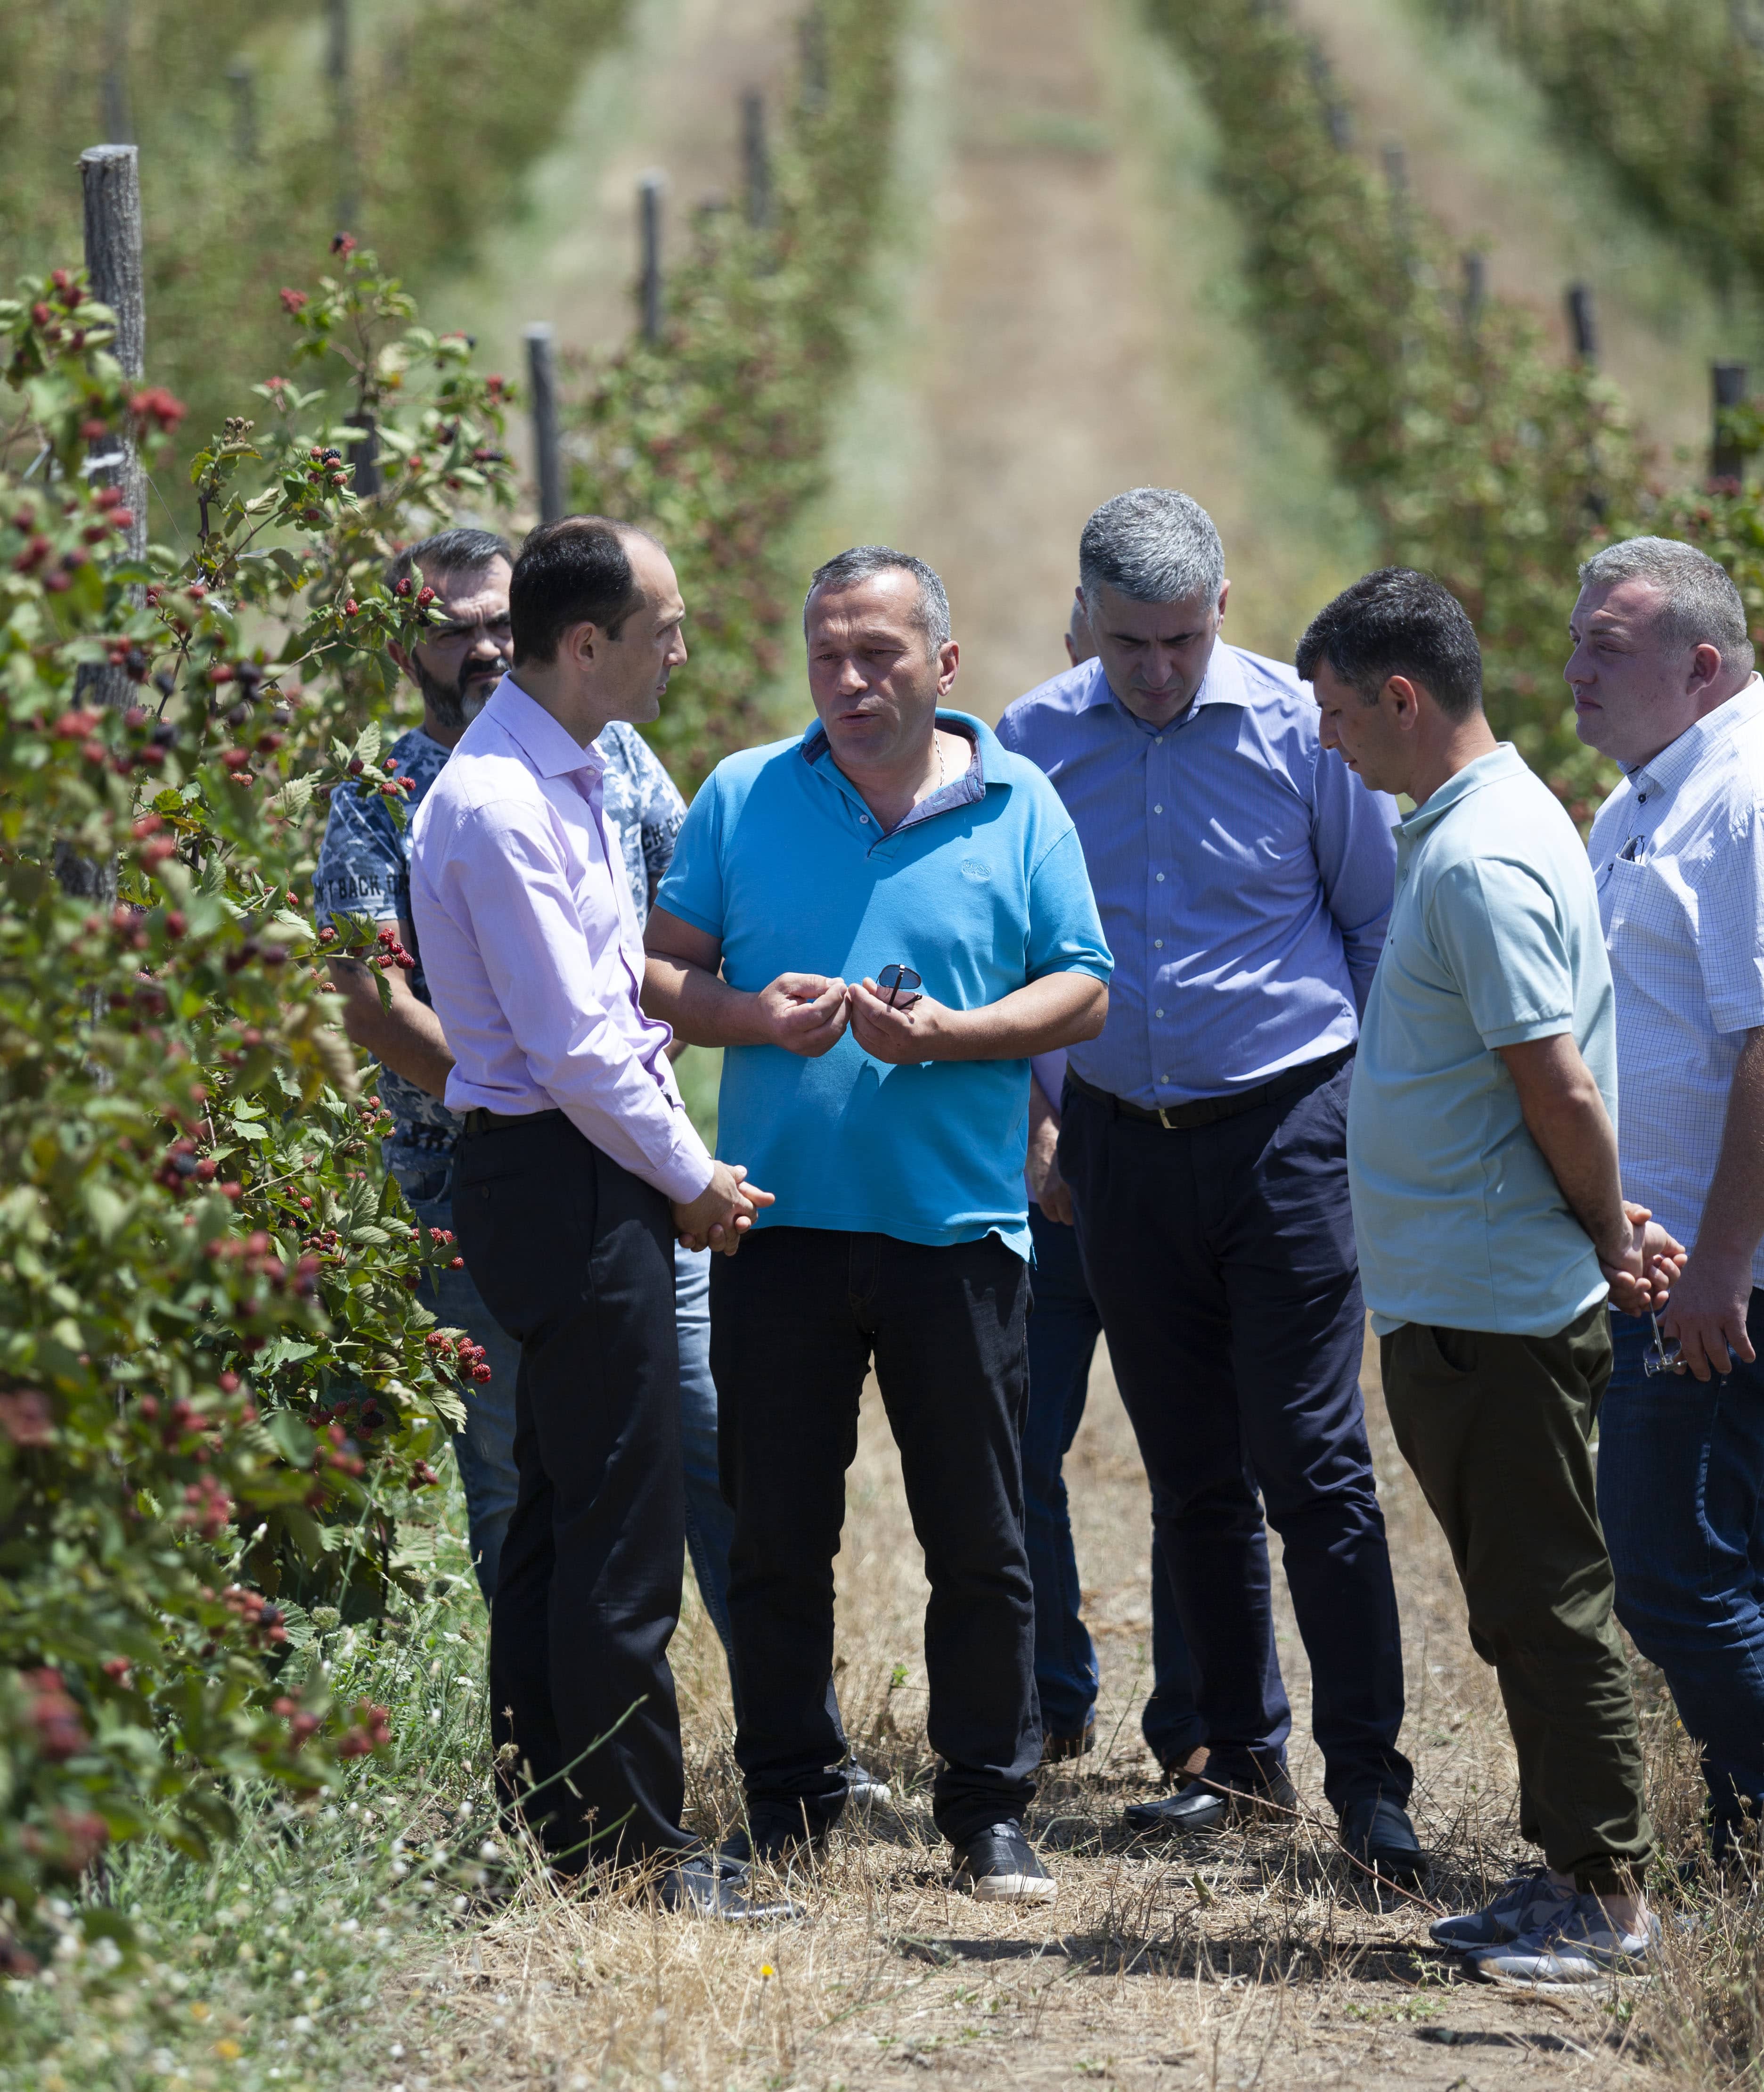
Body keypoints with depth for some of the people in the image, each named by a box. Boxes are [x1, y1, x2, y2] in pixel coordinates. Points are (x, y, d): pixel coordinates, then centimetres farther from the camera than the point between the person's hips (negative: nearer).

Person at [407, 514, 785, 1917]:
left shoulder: (572, 774, 14)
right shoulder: (499, 804, -18)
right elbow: (571, 1043, -19)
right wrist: (691, 1179, -9)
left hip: (598, 1174, 10)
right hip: (564, 1176, -10)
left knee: (562, 1510, 14)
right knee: (620, 1530, -6)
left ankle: (554, 1818, 20)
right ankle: (638, 1845, -1)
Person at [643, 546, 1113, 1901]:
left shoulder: (1019, 808, 5)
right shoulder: (742, 798, 7)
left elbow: (1083, 991, 2)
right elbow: (659, 972, 7)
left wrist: (952, 1032, -14)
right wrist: (754, 1015, -13)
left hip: (959, 1228, -1)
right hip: (781, 1221, 1)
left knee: (981, 1542, 3)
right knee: (778, 1535, 5)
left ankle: (989, 1810, 11)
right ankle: (788, 1803, 15)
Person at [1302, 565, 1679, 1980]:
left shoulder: (1481, 862, -20)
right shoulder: (1462, 832, 13)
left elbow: (1563, 1090, -22)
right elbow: (1553, 1092, 19)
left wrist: (1606, 1238, -10)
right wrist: (1608, 1225, 13)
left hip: (1497, 1311, -10)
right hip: (1457, 1296, 10)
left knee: (1548, 1601, -3)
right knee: (1524, 1604, 15)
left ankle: (1607, 1896, 3)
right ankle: (1570, 1878, 22)